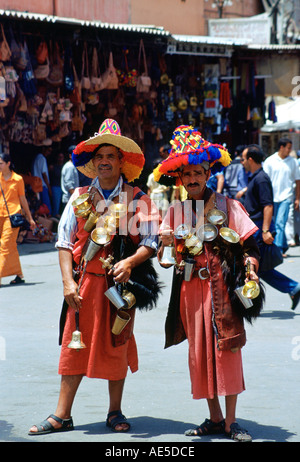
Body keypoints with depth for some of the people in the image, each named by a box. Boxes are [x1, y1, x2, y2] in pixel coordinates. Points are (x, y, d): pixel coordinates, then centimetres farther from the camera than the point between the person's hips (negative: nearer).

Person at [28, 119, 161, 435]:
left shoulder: (138, 200, 3)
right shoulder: (79, 198, 8)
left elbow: (150, 242, -2)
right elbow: (64, 242, 5)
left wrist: (130, 261, -20)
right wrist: (68, 281, -5)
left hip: (120, 282, -1)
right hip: (84, 281, 1)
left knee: (116, 345, 6)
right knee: (75, 344, 0)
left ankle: (115, 412, 18)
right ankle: (62, 415, 3)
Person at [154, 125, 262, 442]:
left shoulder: (227, 206, -2)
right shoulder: (175, 211, 7)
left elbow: (249, 245, -3)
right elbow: (165, 255, 9)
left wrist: (251, 268, -21)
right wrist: (164, 247, -13)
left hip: (221, 287, -3)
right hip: (190, 288, 4)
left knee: (226, 350, -5)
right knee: (199, 352, 6)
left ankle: (231, 421, 2)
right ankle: (214, 418, 16)